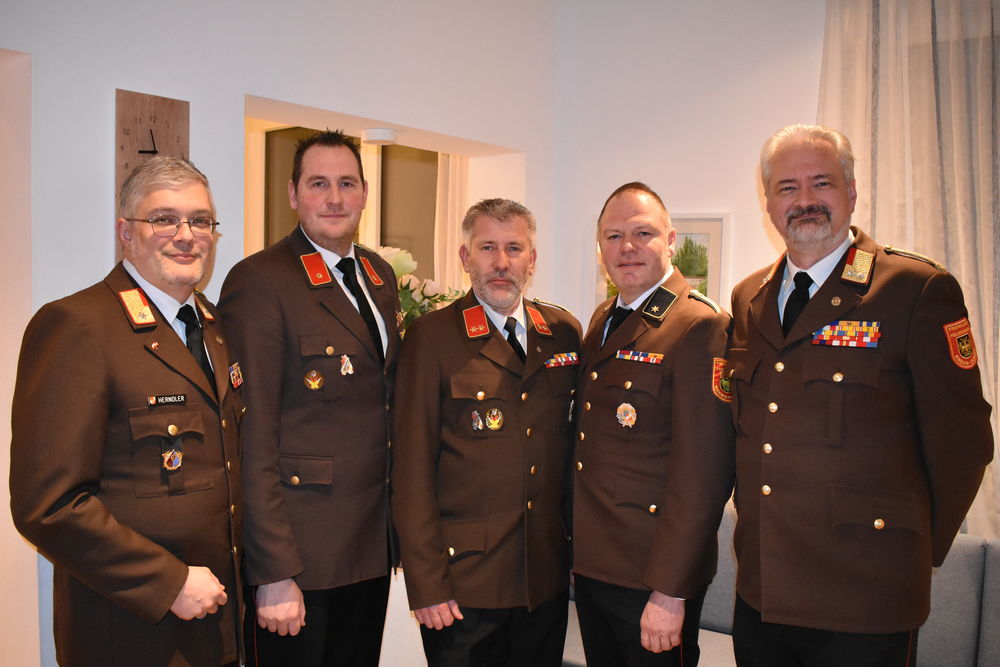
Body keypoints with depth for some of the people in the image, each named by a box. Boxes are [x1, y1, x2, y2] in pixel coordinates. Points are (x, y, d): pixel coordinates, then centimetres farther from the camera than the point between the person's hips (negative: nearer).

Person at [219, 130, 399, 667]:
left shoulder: (381, 276, 10)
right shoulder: (259, 281, -14)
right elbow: (253, 440, -17)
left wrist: (399, 523, 11)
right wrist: (273, 575, -18)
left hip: (372, 545, 7)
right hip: (300, 552, -7)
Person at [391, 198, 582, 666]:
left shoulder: (564, 332, 5)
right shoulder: (432, 337, -8)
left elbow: (572, 441, 10)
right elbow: (412, 471, -10)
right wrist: (426, 584, -12)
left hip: (547, 577, 4)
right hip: (463, 583, -4)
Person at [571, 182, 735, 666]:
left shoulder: (700, 327, -17)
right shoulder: (602, 319, 9)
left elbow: (701, 474, -21)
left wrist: (670, 591, -20)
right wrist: (576, 545, 11)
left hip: (652, 573, -7)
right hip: (588, 563, 7)